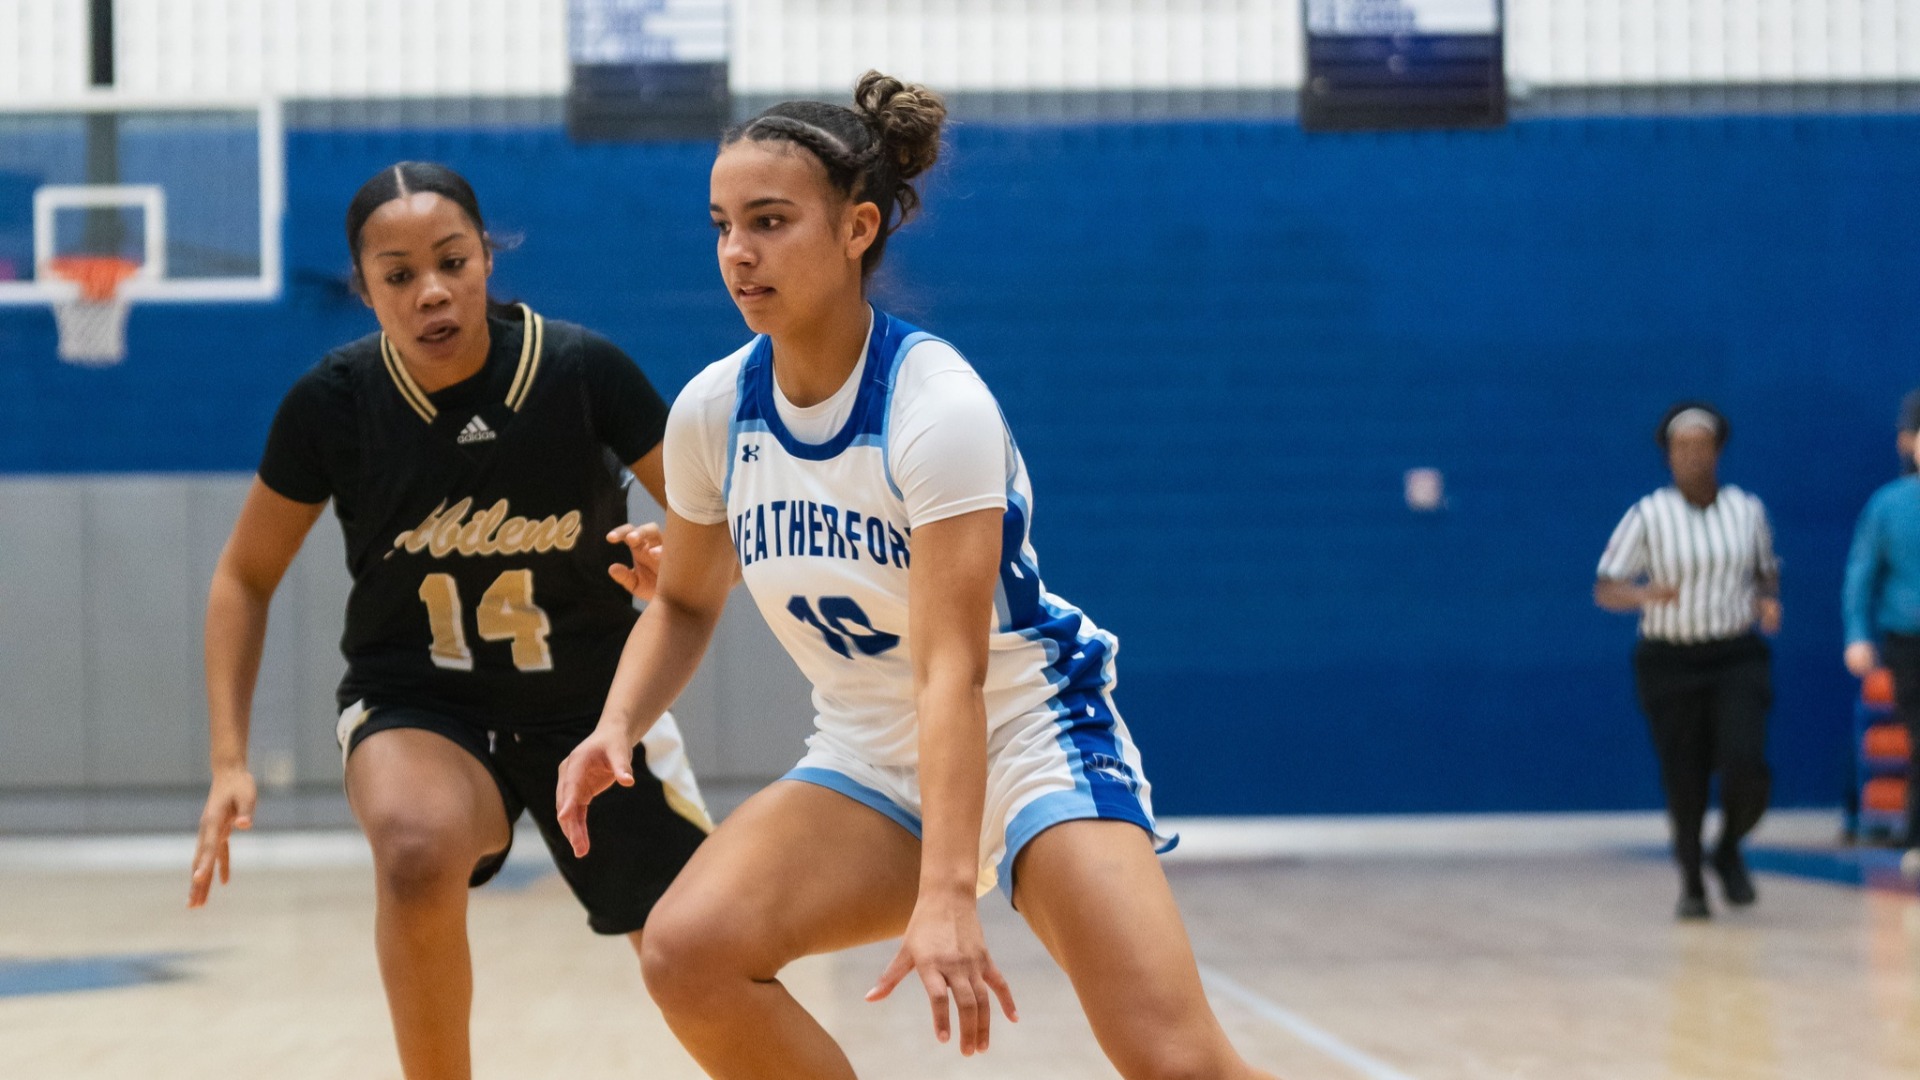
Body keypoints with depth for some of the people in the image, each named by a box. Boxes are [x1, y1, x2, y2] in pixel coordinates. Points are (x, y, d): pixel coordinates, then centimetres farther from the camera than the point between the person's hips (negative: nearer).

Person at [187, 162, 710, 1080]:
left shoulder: (582, 370, -16)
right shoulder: (333, 401, -14)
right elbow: (245, 577, -1)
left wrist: (673, 563, -30)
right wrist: (229, 762, -8)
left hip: (593, 706, 1)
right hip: (416, 707, -1)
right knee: (418, 852, -36)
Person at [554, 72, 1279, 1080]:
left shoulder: (938, 403, -23)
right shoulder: (712, 410, -5)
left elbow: (952, 672, -29)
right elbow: (684, 603, 11)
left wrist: (945, 897, -37)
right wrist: (617, 727, -9)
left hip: (1025, 738, -5)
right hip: (868, 761, 6)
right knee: (685, 951, -20)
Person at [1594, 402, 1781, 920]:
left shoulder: (1747, 510, 3)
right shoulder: (1648, 517, -6)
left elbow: (1766, 572, 17)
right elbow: (1604, 589, -6)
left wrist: (1767, 603, -5)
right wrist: (1644, 594, -27)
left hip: (1737, 660, 1)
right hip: (1670, 663, -1)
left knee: (1746, 768, -16)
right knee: (1684, 784, 2)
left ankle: (1729, 850, 14)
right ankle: (1691, 883, 24)